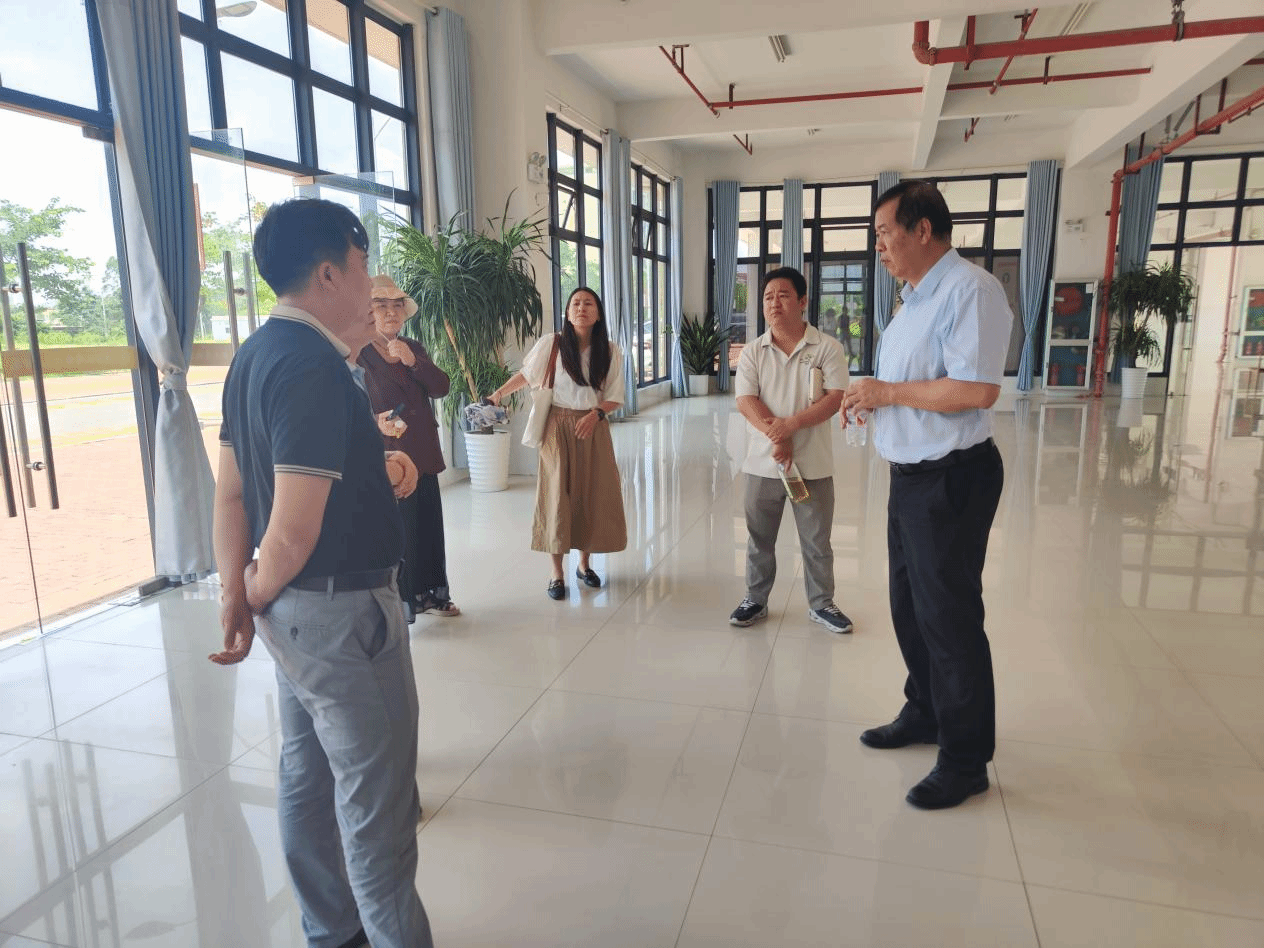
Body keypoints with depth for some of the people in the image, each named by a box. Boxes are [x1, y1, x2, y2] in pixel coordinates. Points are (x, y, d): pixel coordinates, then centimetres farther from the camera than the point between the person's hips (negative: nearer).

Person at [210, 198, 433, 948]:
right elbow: (295, 530, -25)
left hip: (294, 607, 10)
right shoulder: (316, 369, -22)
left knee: (309, 775, 20)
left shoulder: (257, 355, 7)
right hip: (341, 608, -10)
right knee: (377, 795, 5)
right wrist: (257, 597, -6)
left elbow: (232, 491, 8)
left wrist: (237, 593, 8)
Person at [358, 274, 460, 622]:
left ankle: (427, 593, 30)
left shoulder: (414, 348, 12)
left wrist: (413, 361, -13)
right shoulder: (358, 353, -7)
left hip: (422, 455, 7)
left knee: (427, 525, 14)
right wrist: (376, 422, -26)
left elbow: (441, 387, 0)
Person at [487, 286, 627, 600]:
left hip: (593, 428, 2)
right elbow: (526, 374, 8)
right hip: (558, 427, -2)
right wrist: (499, 394, 1)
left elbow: (614, 398, 2)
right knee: (558, 495, -2)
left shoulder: (610, 352, -2)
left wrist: (596, 414, -15)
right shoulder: (551, 344, -6)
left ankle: (585, 563, 26)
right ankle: (557, 574, 8)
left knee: (593, 495, 6)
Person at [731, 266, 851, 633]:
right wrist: (776, 435, -20)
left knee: (817, 541, 10)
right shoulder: (752, 352, 2)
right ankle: (756, 600, 28)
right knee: (759, 538, 13)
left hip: (813, 464, -1)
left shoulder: (826, 347, -3)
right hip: (763, 463, 2)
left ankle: (821, 604, 26)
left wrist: (792, 424, -22)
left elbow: (836, 397, -11)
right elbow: (746, 402, -6)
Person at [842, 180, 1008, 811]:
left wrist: (888, 392, -18)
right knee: (909, 606, 19)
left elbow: (977, 388, -28)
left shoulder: (969, 289, -17)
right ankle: (924, 714, 38)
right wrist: (869, 397, 6)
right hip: (910, 475, 10)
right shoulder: (916, 300, 15)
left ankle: (966, 760, 16)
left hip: (951, 478, -10)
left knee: (949, 618, 0)